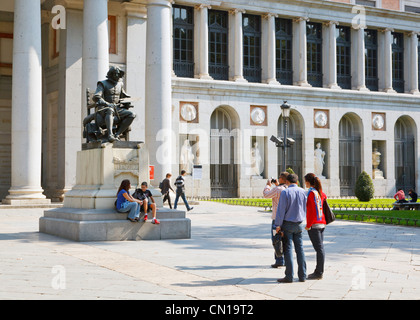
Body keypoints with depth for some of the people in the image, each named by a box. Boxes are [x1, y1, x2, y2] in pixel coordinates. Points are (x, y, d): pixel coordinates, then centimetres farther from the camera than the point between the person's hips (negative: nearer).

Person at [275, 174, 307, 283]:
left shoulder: (285, 192, -11)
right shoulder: (302, 192, 3)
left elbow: (281, 210, -12)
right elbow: (305, 208, 13)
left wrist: (278, 225, -8)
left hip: (287, 224, -4)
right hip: (299, 224, 4)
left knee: (288, 249, -1)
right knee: (300, 249, 8)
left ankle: (289, 276, -2)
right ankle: (302, 275, 9)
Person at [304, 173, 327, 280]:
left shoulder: (311, 192, -13)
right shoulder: (319, 192, 11)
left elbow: (313, 210, -18)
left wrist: (308, 225, -13)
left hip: (314, 224, -9)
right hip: (322, 223, 9)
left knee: (319, 248, -7)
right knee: (320, 248, 11)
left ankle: (319, 273, -3)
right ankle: (319, 271, 18)